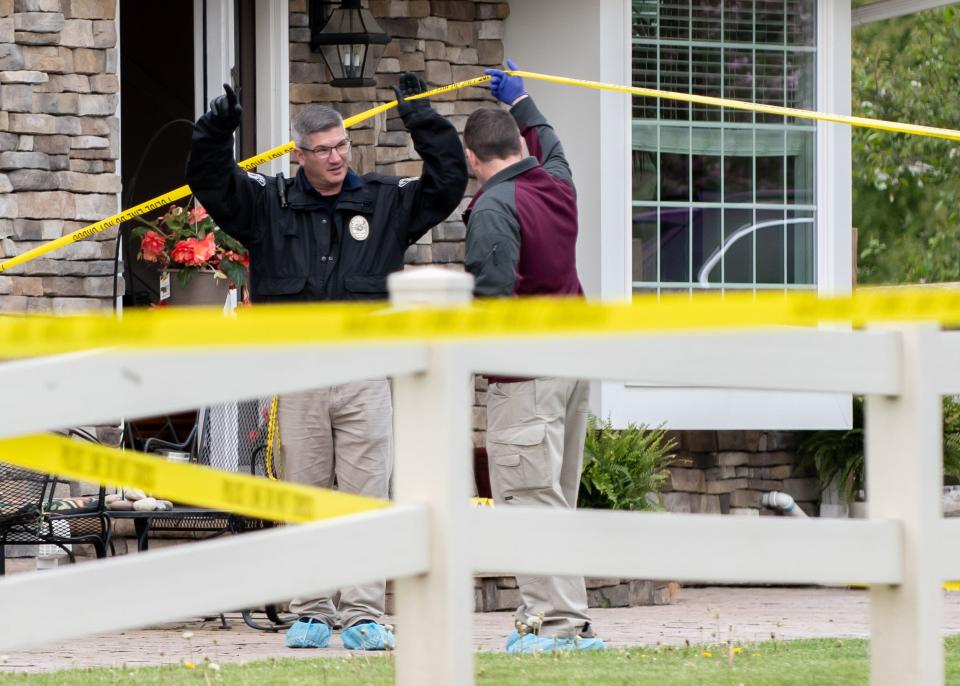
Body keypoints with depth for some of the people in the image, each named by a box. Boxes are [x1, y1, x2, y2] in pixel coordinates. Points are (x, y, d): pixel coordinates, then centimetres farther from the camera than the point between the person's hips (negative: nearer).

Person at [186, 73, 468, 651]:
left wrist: (421, 120, -1)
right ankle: (313, 614, 10)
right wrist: (217, 131, -13)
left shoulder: (386, 203, 10)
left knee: (366, 496, -4)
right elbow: (211, 182, 4)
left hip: (367, 377, 0)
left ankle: (363, 616, -2)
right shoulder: (269, 205, 10)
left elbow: (449, 182, 7)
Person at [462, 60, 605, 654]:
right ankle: (563, 617, 13)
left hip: (525, 372, -9)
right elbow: (549, 148, 36)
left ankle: (558, 622, -14)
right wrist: (521, 102, 51)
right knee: (557, 496, 12)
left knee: (531, 496, -9)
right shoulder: (558, 185, 11)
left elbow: (492, 295, -20)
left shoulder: (494, 207, -14)